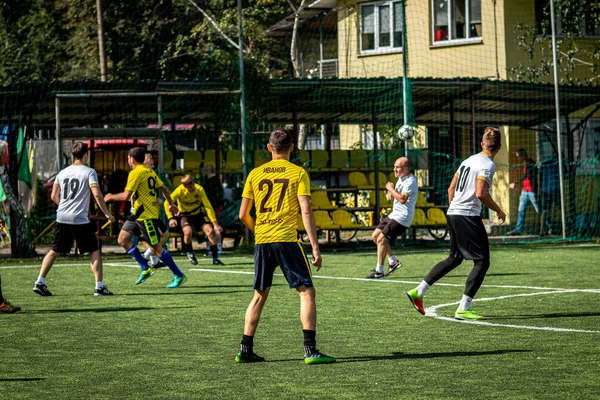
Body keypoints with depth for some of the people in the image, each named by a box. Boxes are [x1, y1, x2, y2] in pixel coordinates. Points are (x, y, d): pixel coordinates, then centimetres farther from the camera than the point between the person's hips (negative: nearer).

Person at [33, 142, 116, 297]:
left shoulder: (62, 172, 11)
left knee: (55, 251, 16)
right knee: (94, 251, 6)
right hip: (80, 219, -5)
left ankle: (40, 282, 10)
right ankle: (99, 287, 1)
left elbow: (54, 196, 15)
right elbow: (97, 194, -14)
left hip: (62, 218, 5)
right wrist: (107, 214, -6)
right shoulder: (89, 172, -5)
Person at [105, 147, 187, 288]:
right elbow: (164, 189, 16)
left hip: (146, 215, -10)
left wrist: (111, 197, -4)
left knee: (156, 247, -5)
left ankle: (179, 276, 2)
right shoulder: (150, 171, 12)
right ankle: (146, 269, 11)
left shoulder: (136, 173, -15)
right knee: (123, 239, 8)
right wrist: (171, 204, 28)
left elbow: (125, 196, -21)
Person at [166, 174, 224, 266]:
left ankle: (215, 258, -6)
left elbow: (208, 206, -19)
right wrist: (171, 218, -33)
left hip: (198, 214, 2)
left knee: (211, 230, -17)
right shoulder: (180, 190, -25)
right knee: (188, 231, -30)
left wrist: (215, 223, -25)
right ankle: (190, 253, 0)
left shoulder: (199, 189, -21)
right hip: (185, 215, -2)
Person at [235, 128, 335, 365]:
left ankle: (245, 350, 16)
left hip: (261, 241, 4)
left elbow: (243, 215, 10)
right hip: (287, 239, -4)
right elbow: (306, 212, -9)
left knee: (259, 295, 17)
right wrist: (315, 247, -8)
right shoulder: (298, 173, 0)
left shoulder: (255, 174, 10)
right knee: (306, 291, 1)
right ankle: (310, 351, -9)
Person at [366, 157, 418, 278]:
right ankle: (393, 261, 16)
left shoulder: (410, 181, -18)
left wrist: (391, 189, -19)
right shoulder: (401, 178, 13)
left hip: (402, 218, -10)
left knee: (381, 239, -13)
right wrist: (390, 194, 2)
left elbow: (402, 199, -31)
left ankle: (379, 271, -5)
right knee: (375, 236, 9)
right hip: (394, 214, 10)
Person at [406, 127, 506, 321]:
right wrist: (498, 211, -8)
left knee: (455, 258, 21)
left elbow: (451, 189, 19)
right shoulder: (487, 164, -10)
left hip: (453, 213, 9)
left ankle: (418, 292, 18)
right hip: (468, 216, -9)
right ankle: (463, 309, -6)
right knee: (482, 261, -2)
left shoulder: (469, 160, 16)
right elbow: (481, 194, -21)